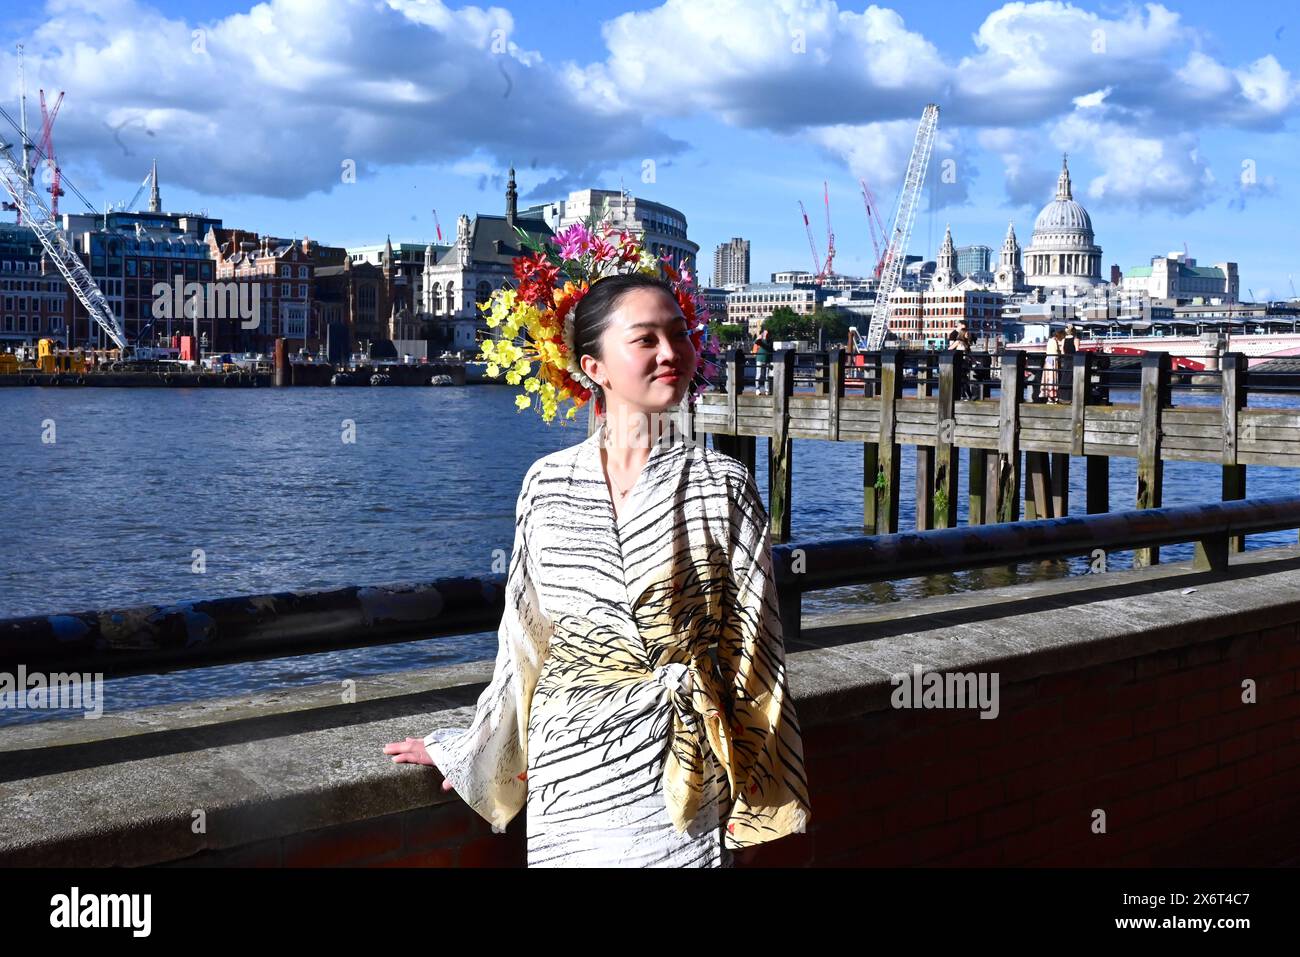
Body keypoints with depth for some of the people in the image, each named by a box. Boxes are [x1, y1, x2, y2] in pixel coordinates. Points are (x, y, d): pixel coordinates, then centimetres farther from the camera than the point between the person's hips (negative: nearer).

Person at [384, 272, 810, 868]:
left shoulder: (722, 485, -7)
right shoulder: (548, 482, -1)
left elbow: (751, 649, -4)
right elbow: (525, 636, 10)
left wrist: (750, 809, -4)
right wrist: (471, 749, 18)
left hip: (683, 773, -2)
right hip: (567, 772, 2)